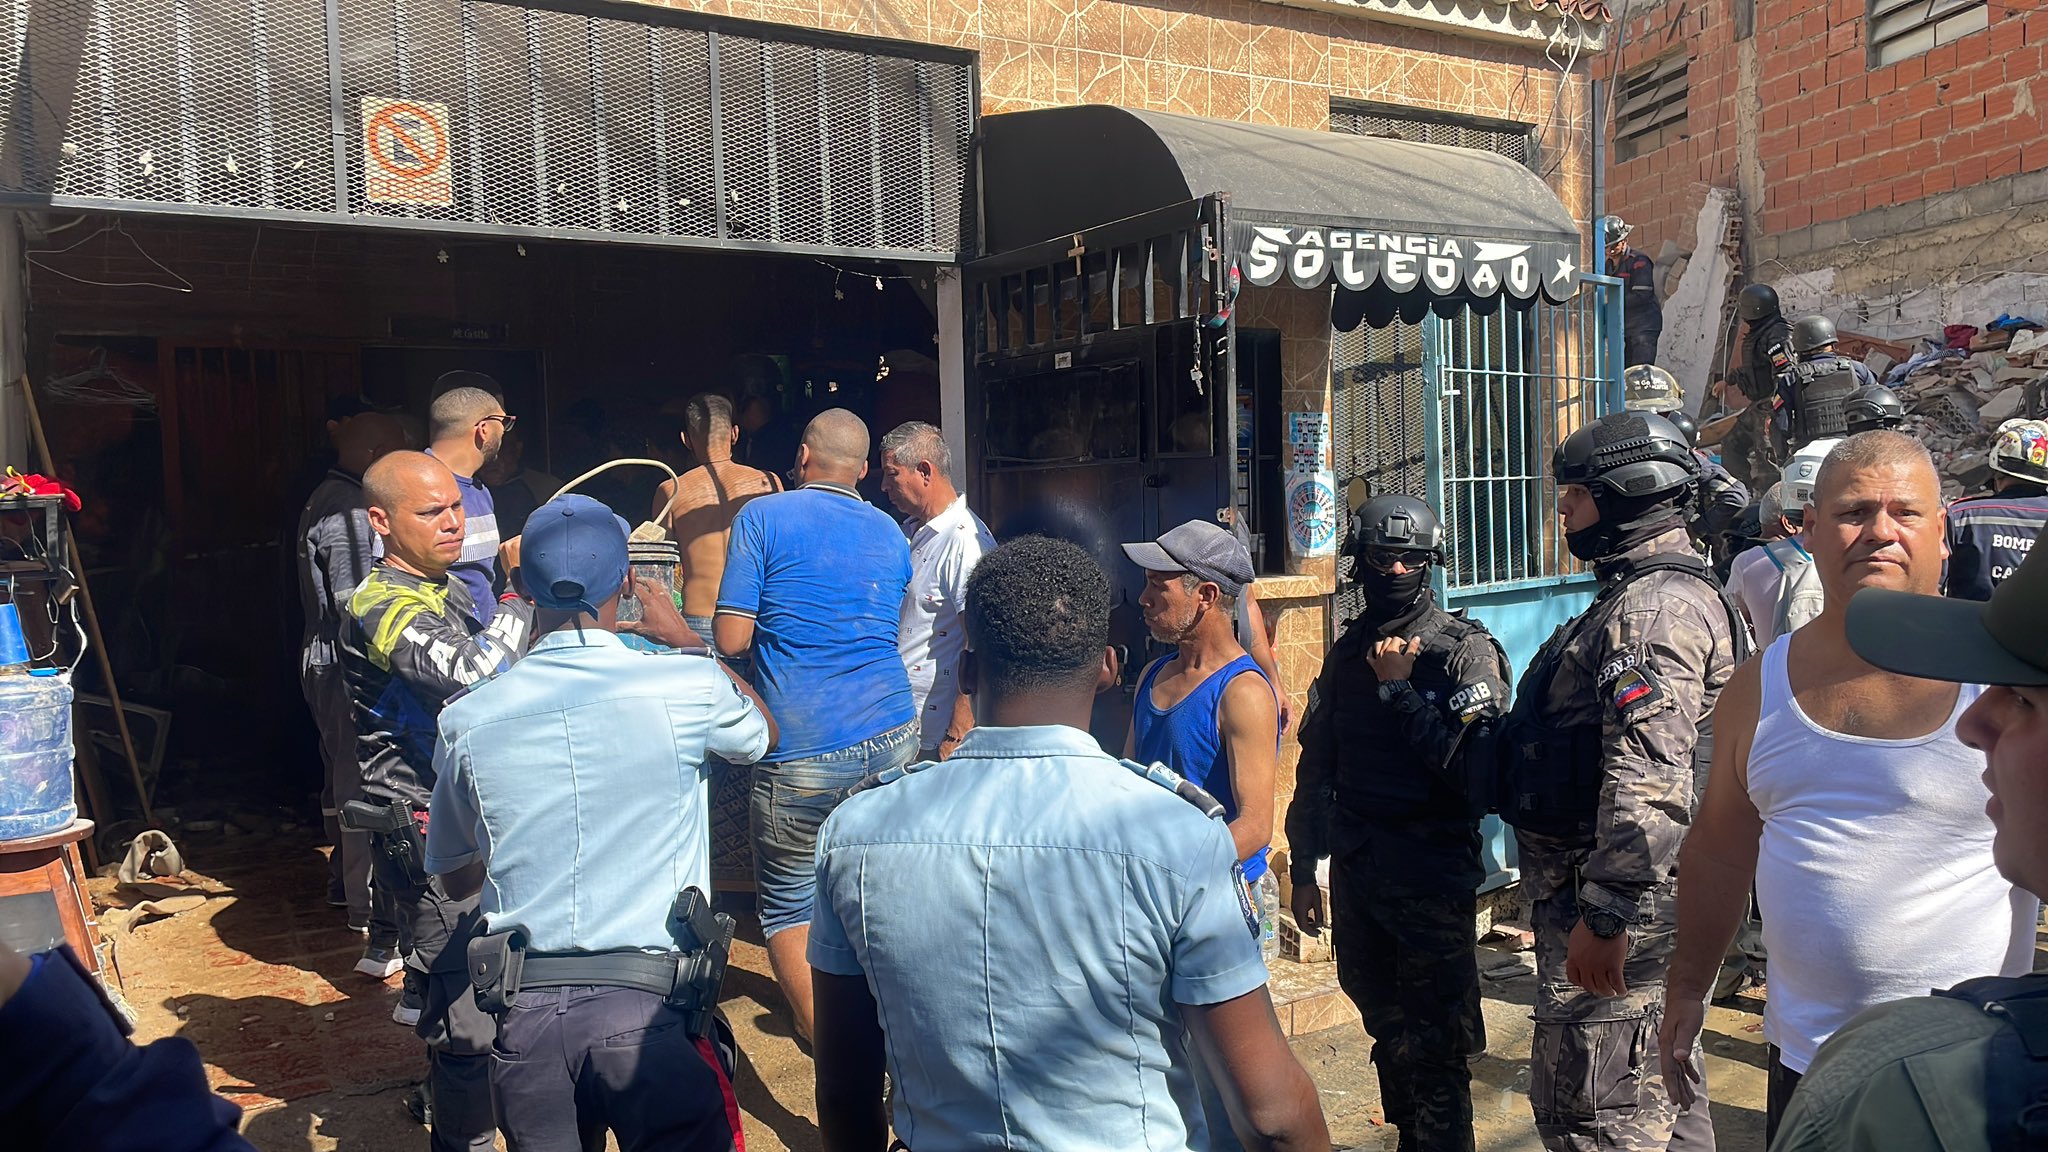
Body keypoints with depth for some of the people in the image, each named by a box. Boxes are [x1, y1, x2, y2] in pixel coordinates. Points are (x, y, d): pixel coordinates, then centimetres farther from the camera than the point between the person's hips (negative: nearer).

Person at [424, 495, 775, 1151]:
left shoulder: (465, 722, 0)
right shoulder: (687, 688, -9)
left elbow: (455, 879, 16)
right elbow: (763, 732, 16)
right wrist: (684, 636, 26)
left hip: (522, 1013, 4)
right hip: (650, 1005, -3)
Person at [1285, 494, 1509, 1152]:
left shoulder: (1467, 650, -8)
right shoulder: (1348, 653, 8)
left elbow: (1473, 763, -20)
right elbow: (1317, 766, 12)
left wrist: (1398, 689, -15)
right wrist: (1304, 871, 12)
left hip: (1432, 871, -6)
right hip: (1355, 870, 6)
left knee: (1433, 1038, 1)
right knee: (1386, 1026, 18)